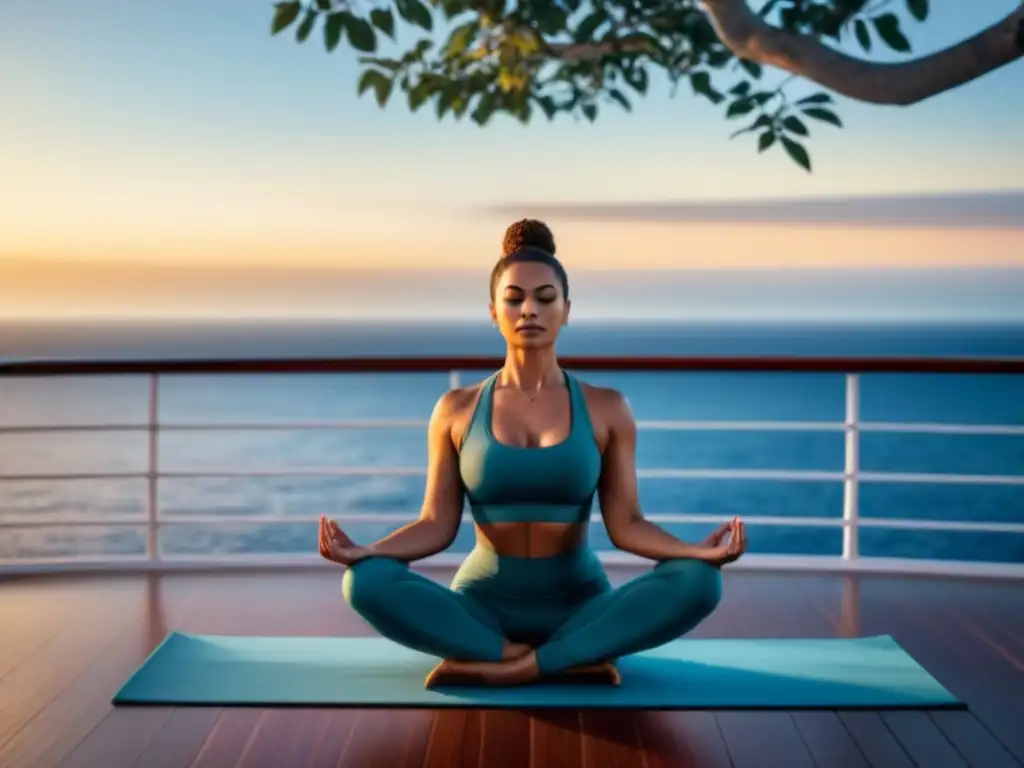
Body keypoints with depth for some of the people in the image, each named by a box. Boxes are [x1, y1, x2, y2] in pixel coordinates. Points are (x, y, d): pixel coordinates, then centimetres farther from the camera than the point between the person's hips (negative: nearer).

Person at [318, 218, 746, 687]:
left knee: (698, 583, -29)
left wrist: (699, 551, -21)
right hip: (482, 608, 0)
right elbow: (438, 524, -2)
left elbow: (625, 524, -3)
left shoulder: (606, 408, 0)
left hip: (580, 606, 0)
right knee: (366, 582, -29)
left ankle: (497, 665, -26)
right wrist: (364, 551, -19)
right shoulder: (457, 409, 1)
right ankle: (573, 658, -26)